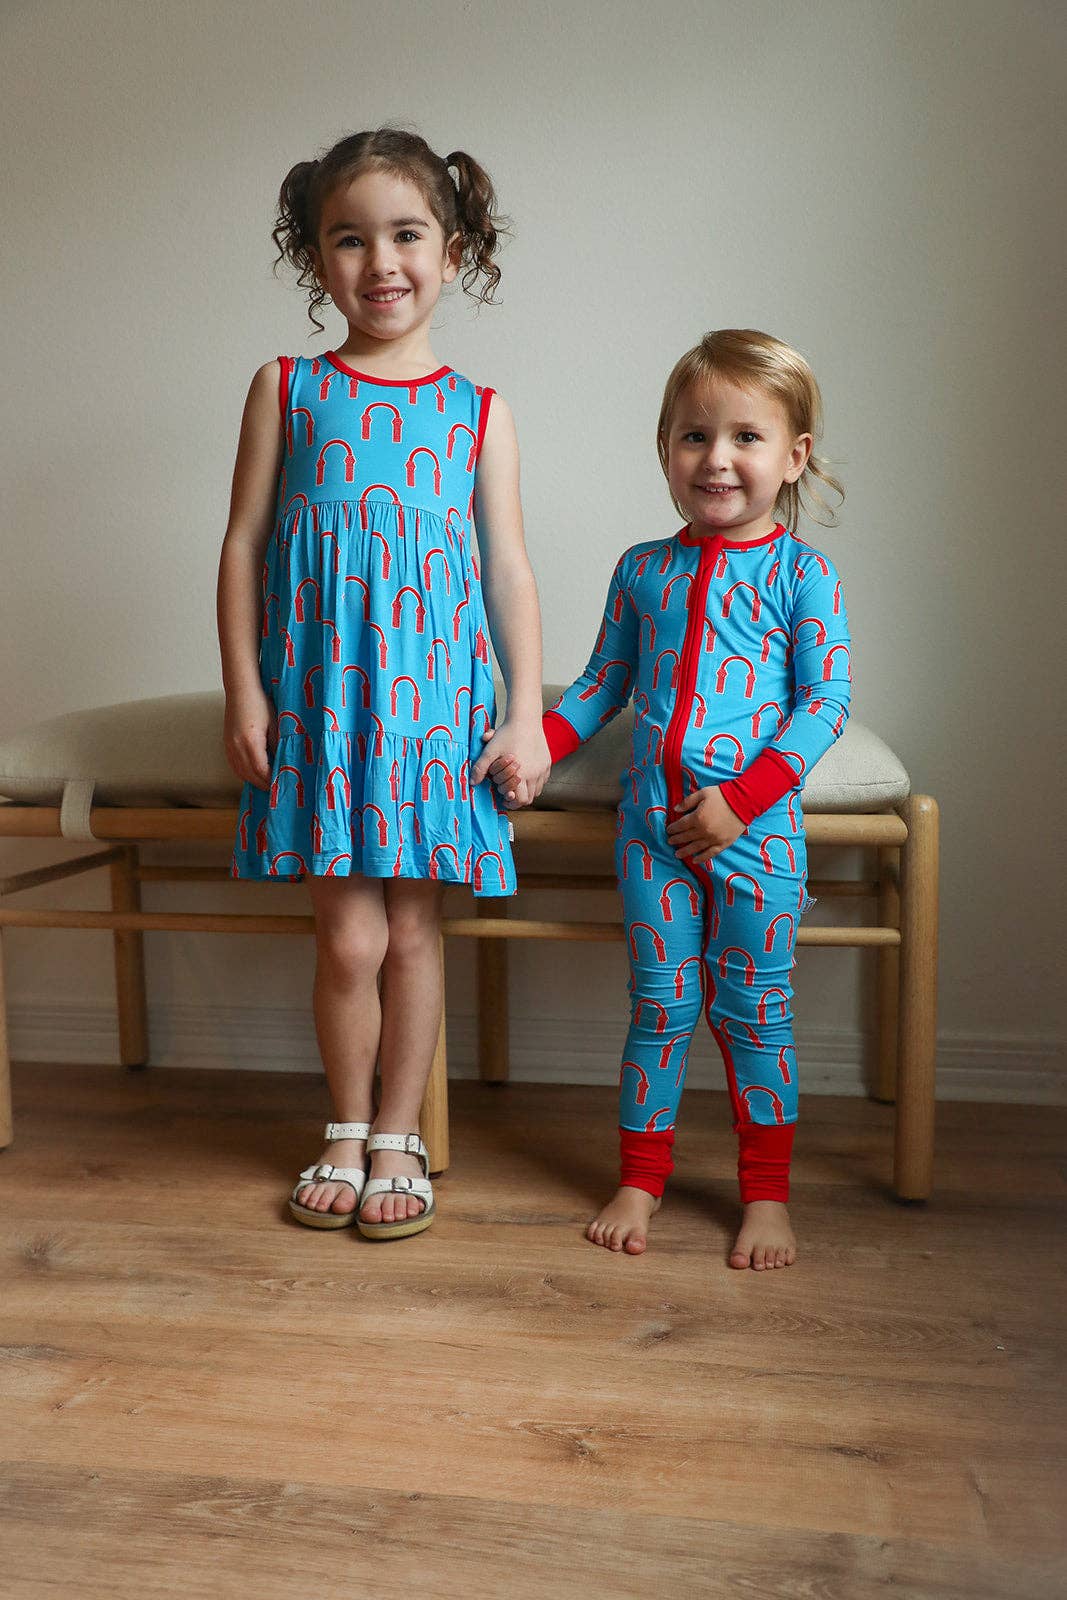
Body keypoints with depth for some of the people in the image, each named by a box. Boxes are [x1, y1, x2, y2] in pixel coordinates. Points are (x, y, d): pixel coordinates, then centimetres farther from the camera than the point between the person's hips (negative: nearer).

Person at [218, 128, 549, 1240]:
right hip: (317, 689, 0)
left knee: (413, 928, 7)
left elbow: (510, 569, 6)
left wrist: (526, 713, 0)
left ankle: (398, 1138, 25)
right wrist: (243, 691, -2)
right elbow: (243, 545, 4)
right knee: (349, 935, 0)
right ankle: (346, 1134, 24)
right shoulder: (286, 389, 5)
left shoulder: (479, 415, 6)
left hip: (433, 690, 1)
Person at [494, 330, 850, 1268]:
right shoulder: (642, 570, 8)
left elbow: (827, 699, -7)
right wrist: (538, 742, 0)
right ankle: (642, 1179, 26)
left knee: (754, 1012, 7)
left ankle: (767, 1194, 23)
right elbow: (604, 682, 16)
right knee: (659, 1007, 11)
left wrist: (741, 800, -16)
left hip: (755, 827, -3)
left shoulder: (802, 575, -3)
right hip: (652, 821, 3)